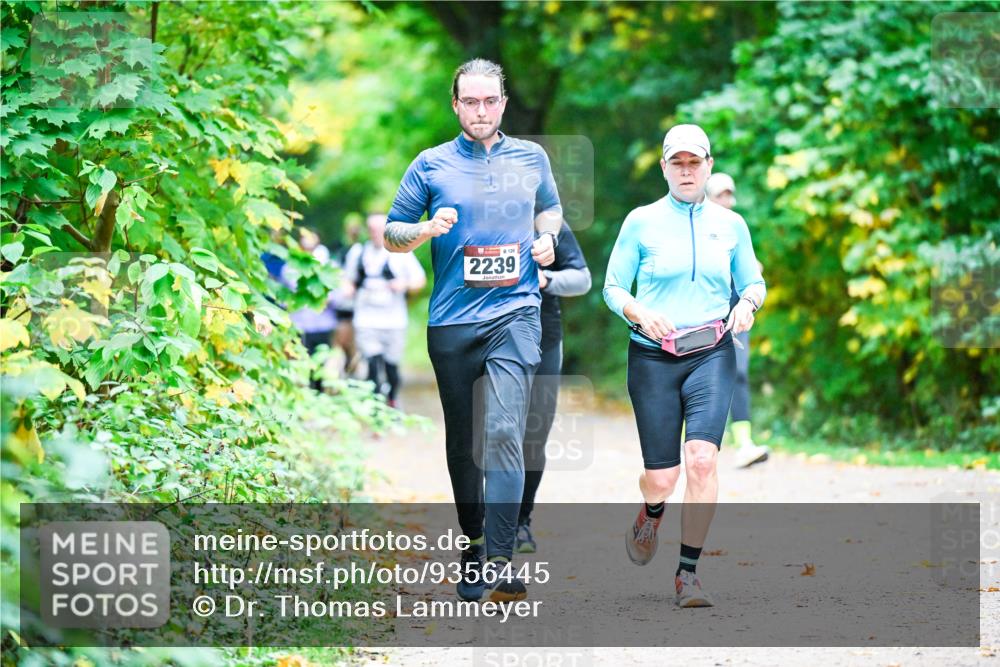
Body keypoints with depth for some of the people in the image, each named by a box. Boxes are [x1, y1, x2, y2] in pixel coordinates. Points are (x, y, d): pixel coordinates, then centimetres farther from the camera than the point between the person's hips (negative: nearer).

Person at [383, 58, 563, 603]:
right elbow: (392, 234, 9)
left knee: (504, 433, -17)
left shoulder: (531, 158, 12)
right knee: (462, 441, 9)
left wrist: (546, 239, 9)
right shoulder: (431, 165, 6)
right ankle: (472, 544, 26)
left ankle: (500, 562, -22)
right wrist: (428, 229, -12)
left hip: (515, 313, -1)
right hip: (451, 319, 1)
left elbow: (549, 208, 30)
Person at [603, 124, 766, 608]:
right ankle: (651, 514, 38)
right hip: (653, 356, -1)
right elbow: (613, 287, 5)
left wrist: (748, 303, -5)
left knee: (702, 458, -20)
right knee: (661, 478, -2)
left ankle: (688, 573, -10)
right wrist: (641, 313, -15)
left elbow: (753, 281, 18)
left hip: (712, 354, 1)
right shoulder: (641, 223, 3)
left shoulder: (730, 225, 9)